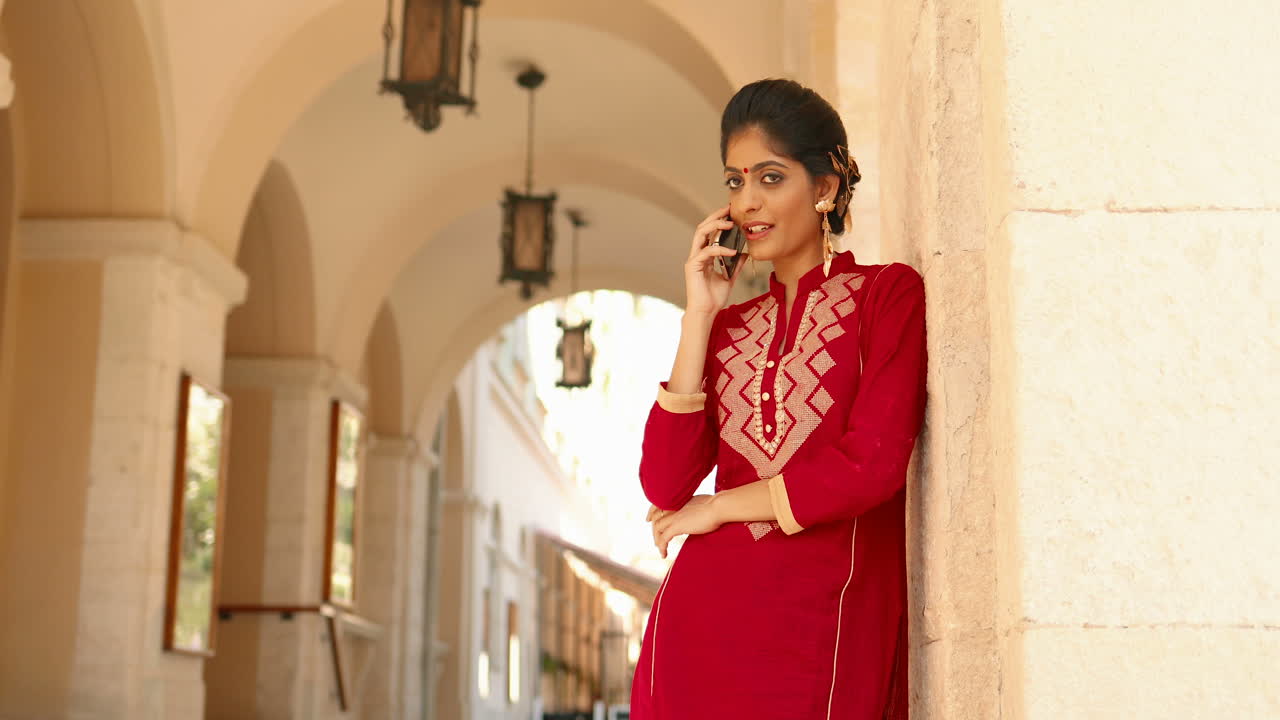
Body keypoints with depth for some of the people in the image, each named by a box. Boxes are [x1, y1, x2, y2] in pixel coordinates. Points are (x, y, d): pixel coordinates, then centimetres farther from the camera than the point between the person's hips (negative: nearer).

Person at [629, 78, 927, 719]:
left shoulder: (889, 294, 2)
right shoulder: (728, 325, 15)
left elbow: (872, 465, -12)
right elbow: (665, 486, 3)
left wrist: (718, 506, -1)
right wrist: (699, 317, 1)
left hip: (827, 618, -4)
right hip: (704, 615, 4)